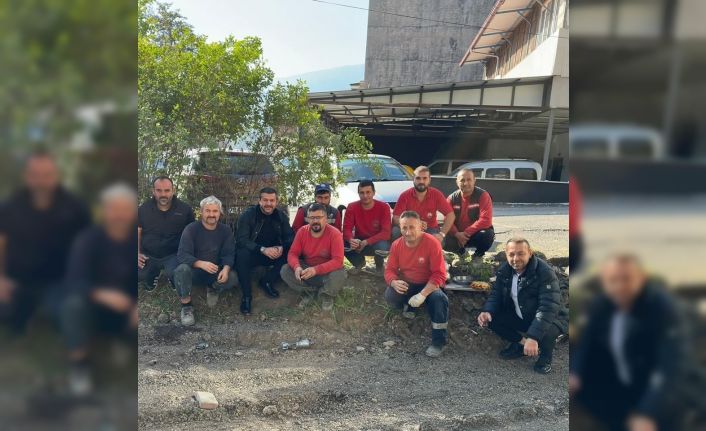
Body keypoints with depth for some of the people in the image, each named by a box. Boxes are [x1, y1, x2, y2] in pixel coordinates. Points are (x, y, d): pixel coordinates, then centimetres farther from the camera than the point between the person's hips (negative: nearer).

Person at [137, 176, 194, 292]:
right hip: (148, 255, 3)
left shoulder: (185, 209, -7)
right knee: (139, 275, -17)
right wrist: (138, 252, -5)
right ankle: (153, 273, 20)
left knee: (174, 273, -31)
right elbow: (138, 232, 8)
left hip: (173, 255, -3)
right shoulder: (143, 209, 0)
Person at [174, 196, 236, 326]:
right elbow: (182, 255, -22)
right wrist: (201, 264, -41)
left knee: (232, 278, -28)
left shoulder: (226, 230, -2)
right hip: (194, 270, -2)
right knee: (182, 269, -37)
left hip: (215, 272, 3)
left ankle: (213, 289, 9)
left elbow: (229, 254, -7)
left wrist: (226, 268, -31)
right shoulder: (191, 228, -13)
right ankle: (186, 306, -15)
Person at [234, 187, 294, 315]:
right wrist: (263, 250, -35)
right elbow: (241, 240, -21)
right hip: (252, 253, -3)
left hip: (273, 254, 4)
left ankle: (267, 281, -5)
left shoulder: (281, 216, 0)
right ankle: (246, 296, -24)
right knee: (242, 255, -36)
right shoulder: (248, 215, -12)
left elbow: (290, 237, -4)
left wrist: (282, 248, -28)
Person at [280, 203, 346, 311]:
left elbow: (338, 260, -27)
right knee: (285, 270, -20)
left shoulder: (334, 234, -21)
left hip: (327, 271, -3)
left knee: (339, 274, -36)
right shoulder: (302, 232, -8)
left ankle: (327, 295, -2)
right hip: (306, 268, 3)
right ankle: (310, 291, -3)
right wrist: (297, 267, -32)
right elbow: (292, 253, -7)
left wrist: (316, 270, -39)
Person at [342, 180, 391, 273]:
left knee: (382, 246, -37)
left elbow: (386, 232, -22)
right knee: (344, 244, -28)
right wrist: (351, 240, -38)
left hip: (377, 242, -2)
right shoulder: (352, 207, -8)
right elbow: (347, 228, -13)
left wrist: (366, 242, -33)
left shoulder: (383, 207, -15)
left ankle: (379, 266, 1)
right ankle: (359, 262, 6)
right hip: (359, 242, 2)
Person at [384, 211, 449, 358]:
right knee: (390, 296, -27)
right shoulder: (396, 245, -7)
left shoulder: (432, 243, -20)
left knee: (439, 299, -34)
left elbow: (439, 274, -22)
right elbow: (390, 270, -3)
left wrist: (422, 294, -34)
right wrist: (394, 282, -28)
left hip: (428, 284, -3)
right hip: (406, 285, 3)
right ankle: (408, 307, 9)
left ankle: (438, 342, -18)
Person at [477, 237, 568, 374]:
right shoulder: (504, 271, -8)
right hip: (520, 317, 6)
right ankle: (521, 343, 8)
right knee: (492, 318, -14)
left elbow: (548, 307, -37)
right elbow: (495, 295, -1)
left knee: (545, 331, -38)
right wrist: (487, 311, -26)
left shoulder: (545, 273, -28)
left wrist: (533, 336, -48)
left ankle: (546, 356, -2)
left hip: (551, 318, -6)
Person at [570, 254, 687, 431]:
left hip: (659, 393, -5)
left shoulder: (663, 308, -27)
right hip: (622, 387, 5)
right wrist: (574, 374, -26)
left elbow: (671, 368, -35)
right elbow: (586, 342, -5)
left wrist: (649, 413, -47)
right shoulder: (601, 304, -10)